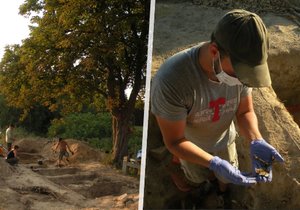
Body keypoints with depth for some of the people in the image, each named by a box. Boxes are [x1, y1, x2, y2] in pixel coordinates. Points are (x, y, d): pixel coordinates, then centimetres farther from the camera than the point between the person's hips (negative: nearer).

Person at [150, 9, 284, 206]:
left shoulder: (240, 67, -29)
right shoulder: (170, 81, -44)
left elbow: (245, 111, -12)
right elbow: (174, 141, -31)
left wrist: (256, 141, -30)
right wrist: (215, 164, -42)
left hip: (225, 141, 3)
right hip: (192, 148, -3)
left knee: (226, 179, 30)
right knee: (197, 180, 28)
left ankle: (224, 194, 64)